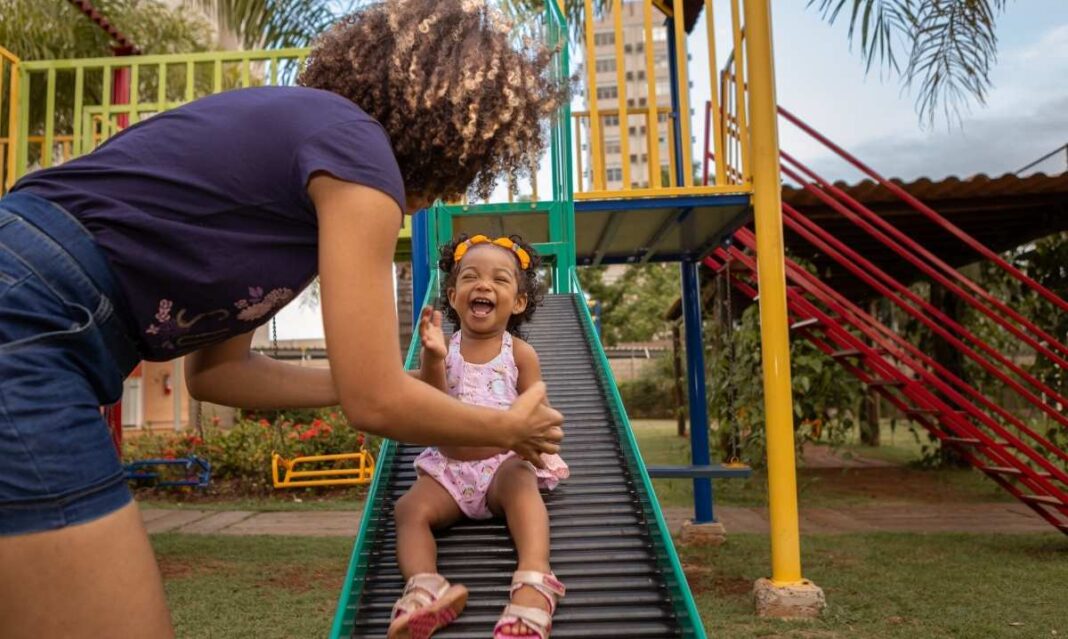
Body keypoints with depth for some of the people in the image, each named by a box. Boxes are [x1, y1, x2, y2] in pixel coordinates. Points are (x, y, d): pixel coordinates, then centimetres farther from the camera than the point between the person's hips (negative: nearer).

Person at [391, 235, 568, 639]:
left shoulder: (520, 353, 3)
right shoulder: (442, 350, 4)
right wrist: (433, 360, -22)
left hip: (505, 462, -2)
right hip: (448, 468, 2)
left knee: (521, 483, -34)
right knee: (410, 508, -23)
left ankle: (534, 583, -50)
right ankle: (424, 587, -44)